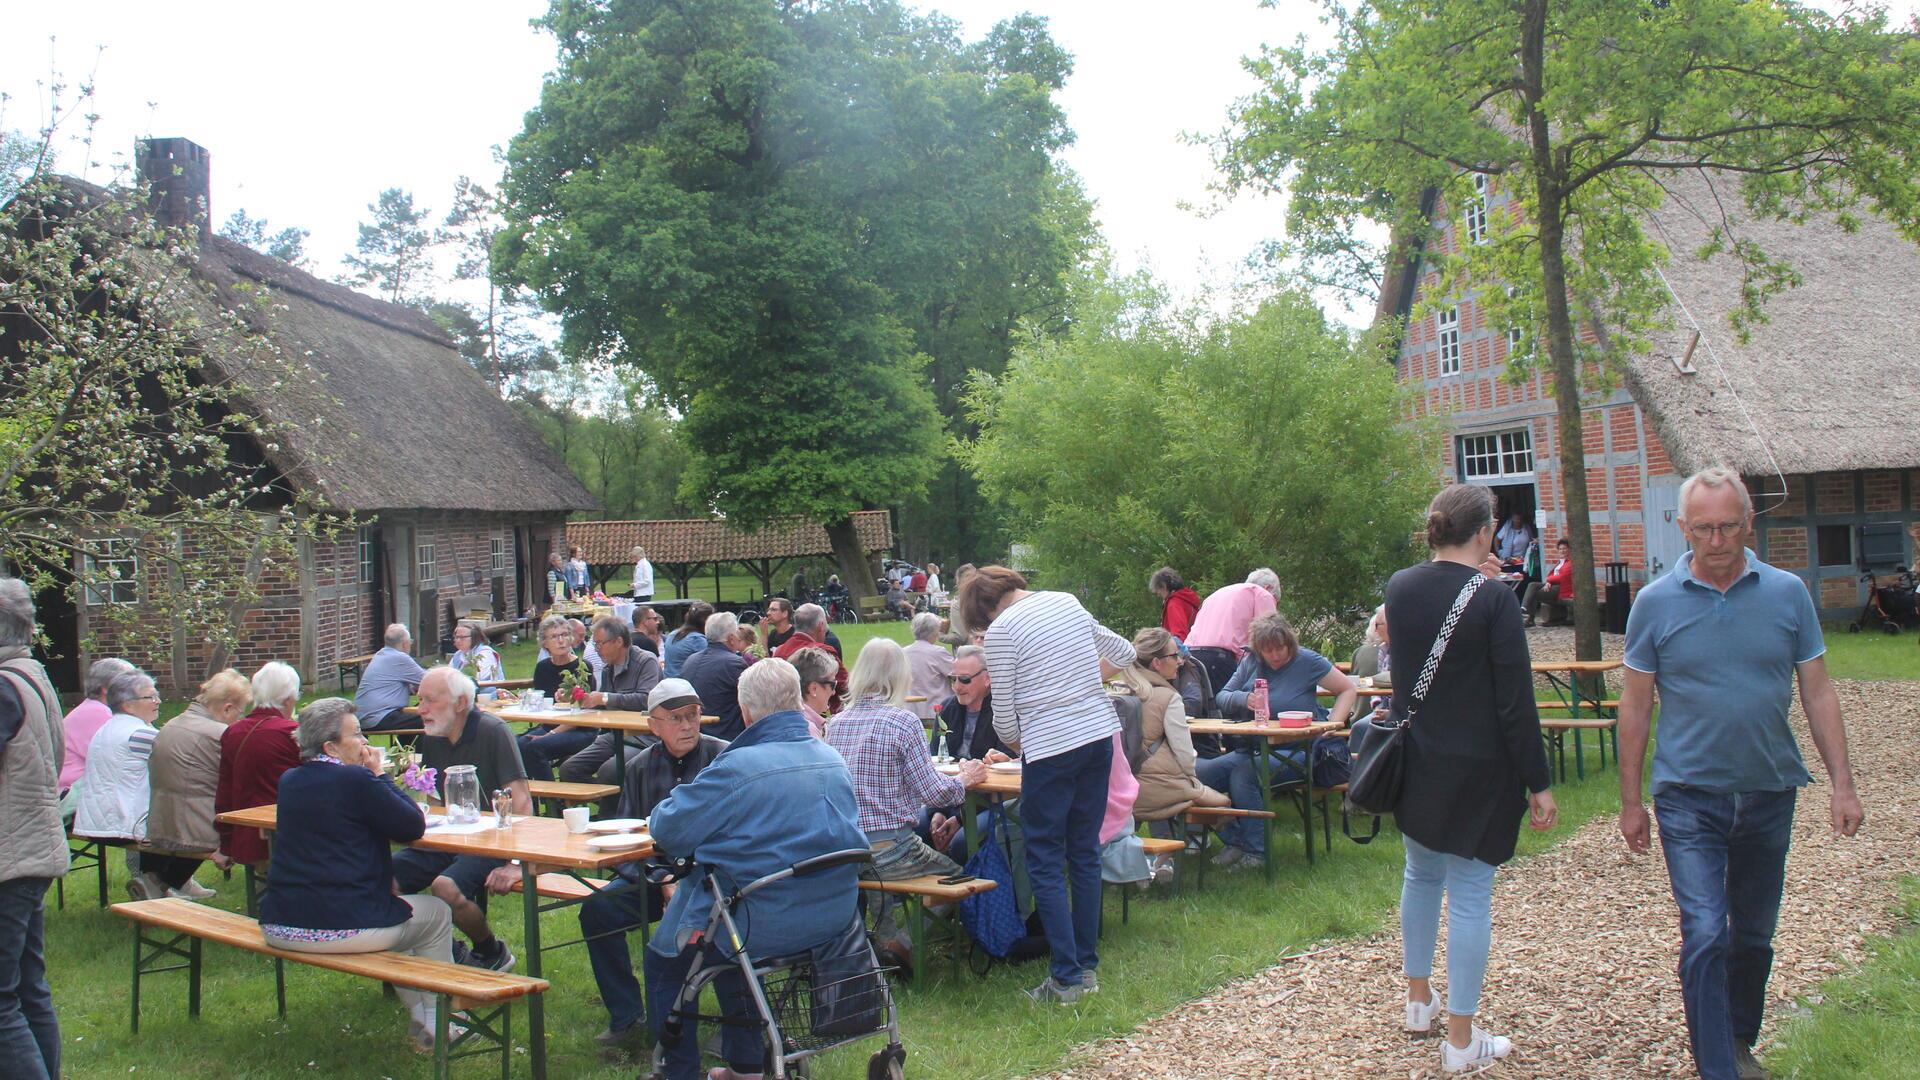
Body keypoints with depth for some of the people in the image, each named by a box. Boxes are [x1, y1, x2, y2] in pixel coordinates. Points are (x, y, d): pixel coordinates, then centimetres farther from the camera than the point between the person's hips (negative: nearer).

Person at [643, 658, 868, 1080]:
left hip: (765, 926, -7)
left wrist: (668, 805, 9)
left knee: (664, 958, 21)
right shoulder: (833, 760, 1)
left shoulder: (735, 769, -21)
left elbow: (666, 830, -13)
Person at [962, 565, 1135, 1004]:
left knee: (1045, 862, 2)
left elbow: (1004, 714, -4)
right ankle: (1087, 964, 20)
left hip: (1050, 748, -7)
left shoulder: (1002, 630, -7)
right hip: (1099, 736, 7)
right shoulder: (1068, 602, 11)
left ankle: (1067, 976, -1)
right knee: (1085, 853, 14)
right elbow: (1123, 653, 21)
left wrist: (1014, 742, 15)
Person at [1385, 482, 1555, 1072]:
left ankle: (1419, 1000, 36)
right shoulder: (1495, 600, -17)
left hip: (1414, 764, 6)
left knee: (1422, 874, 23)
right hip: (1478, 772, -6)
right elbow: (1516, 702, -16)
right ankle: (1461, 1040, 8)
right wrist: (1537, 783, -9)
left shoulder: (1399, 587, -1)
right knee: (1470, 893, 1)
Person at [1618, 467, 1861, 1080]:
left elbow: (1817, 692, 4)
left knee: (1754, 936, 16)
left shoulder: (1788, 594, -1)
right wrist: (1630, 800, 1)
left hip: (1768, 792, 3)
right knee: (1707, 937, -11)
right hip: (1689, 797, -2)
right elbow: (1635, 706, 0)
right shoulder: (1655, 603, -5)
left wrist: (1842, 783, -2)